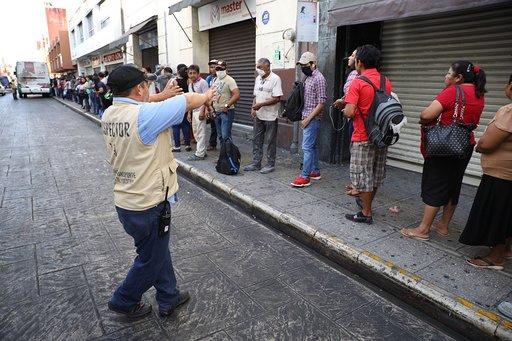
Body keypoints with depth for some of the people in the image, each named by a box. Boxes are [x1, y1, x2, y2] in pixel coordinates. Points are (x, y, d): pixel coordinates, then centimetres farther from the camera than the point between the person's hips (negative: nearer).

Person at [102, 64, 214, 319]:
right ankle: (124, 301, 36)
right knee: (151, 260, 15)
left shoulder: (109, 114, -1)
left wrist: (161, 96, 22)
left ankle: (168, 298, 39)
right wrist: (206, 96, 6)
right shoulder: (144, 115, -23)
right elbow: (190, 100, -14)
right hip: (148, 204, -9)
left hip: (124, 200, 9)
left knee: (158, 250, 24)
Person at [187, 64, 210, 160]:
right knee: (196, 133, 12)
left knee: (201, 133, -4)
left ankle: (200, 154, 0)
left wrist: (203, 111, -19)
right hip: (194, 111, 9)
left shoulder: (202, 82, -9)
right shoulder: (190, 84, 15)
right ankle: (202, 151, 21)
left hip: (200, 111, -9)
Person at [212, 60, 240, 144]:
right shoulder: (215, 80, 13)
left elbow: (237, 94, -22)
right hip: (217, 112, 8)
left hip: (226, 112, -8)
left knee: (225, 136, -14)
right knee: (220, 136, 14)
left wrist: (227, 105, -23)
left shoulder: (229, 80, -10)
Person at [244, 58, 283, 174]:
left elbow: (277, 98, -18)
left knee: (270, 141, 3)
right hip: (258, 115, 7)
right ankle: (256, 163, 20)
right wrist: (253, 108, 0)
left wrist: (260, 104, -19)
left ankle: (270, 164, 14)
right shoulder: (258, 79, 11)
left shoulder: (275, 79, -12)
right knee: (256, 140, 10)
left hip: (270, 116, -7)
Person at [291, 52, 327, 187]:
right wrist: (304, 118, 12)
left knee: (307, 147, -10)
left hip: (312, 119, -9)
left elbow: (321, 102, -18)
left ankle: (305, 177, -6)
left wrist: (308, 119, -19)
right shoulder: (308, 78, 14)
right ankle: (315, 172, 25)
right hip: (307, 118, 9)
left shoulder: (319, 79, -13)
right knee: (312, 146, 15)